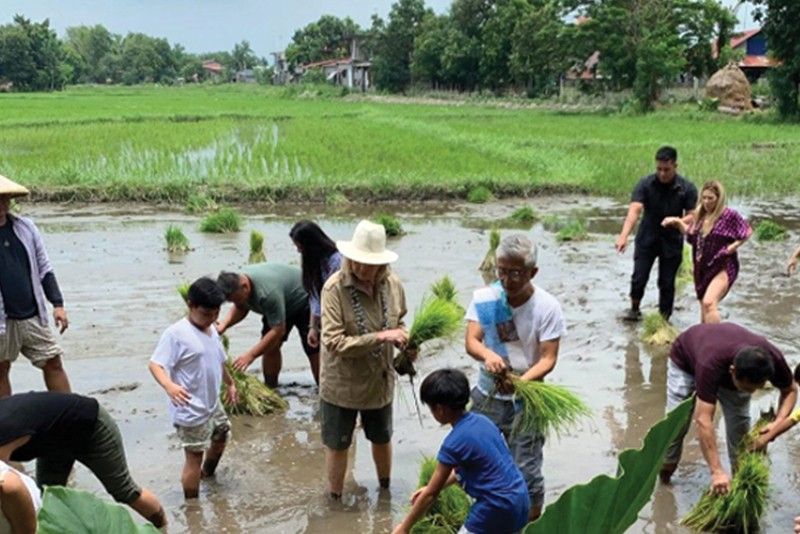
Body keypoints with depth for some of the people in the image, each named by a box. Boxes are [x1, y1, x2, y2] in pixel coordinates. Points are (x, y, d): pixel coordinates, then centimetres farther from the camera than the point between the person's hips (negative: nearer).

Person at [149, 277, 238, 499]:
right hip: (191, 410, -9)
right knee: (194, 457, -2)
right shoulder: (176, 334, -21)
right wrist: (169, 386, -44)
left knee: (221, 436, 29)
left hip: (212, 404, 9)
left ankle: (207, 473, 55)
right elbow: (155, 364, -26)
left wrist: (230, 383, 30)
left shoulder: (211, 329, 6)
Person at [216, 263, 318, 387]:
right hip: (279, 306, 8)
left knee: (312, 349, -9)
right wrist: (224, 324, -19)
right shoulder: (238, 281, -19)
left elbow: (278, 330, -39)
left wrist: (250, 355, -39)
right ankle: (270, 388, 13)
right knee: (270, 346, 0)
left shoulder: (268, 292, -43)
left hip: (303, 301, -8)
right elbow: (240, 308, 1)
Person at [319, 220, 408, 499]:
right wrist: (380, 337, -31)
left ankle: (385, 490, 49)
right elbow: (334, 342, -27)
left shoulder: (393, 285, -10)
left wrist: (402, 335, -12)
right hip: (342, 384, -4)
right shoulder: (335, 288, -24)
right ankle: (335, 499, 35)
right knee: (337, 445, 14)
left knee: (382, 439, 25)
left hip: (380, 381, 4)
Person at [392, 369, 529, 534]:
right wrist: (432, 487, 23)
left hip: (497, 509, -8)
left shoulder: (454, 442, -17)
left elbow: (431, 494, -9)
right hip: (520, 501, 8)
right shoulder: (481, 420, 5)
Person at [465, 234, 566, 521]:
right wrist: (487, 355, -40)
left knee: (526, 472, 0)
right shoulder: (484, 298, -10)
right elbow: (471, 341, -16)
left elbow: (548, 358, -16)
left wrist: (521, 381, -35)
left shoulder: (547, 306, -15)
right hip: (487, 396, 3)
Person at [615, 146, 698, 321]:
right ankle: (634, 309, 28)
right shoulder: (645, 184, -15)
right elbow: (634, 210, -26)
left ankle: (664, 318, 24)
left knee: (667, 283, 6)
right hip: (647, 239, 0)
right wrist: (624, 236, -40)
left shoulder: (687, 188, -12)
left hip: (671, 242, 0)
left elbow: (692, 215, -8)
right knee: (638, 278, 1)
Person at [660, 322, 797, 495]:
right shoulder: (710, 365, -48)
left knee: (740, 423, -8)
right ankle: (666, 466, 15)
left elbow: (790, 390, -13)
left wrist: (778, 422, -33)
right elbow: (703, 420, -48)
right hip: (686, 359, -3)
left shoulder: (773, 358, -35)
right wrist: (717, 471, -50)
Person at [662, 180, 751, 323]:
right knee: (704, 306, 18)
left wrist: (733, 246, -13)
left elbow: (747, 231, -2)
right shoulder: (701, 215, 9)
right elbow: (690, 234, 23)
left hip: (722, 268, -8)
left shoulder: (729, 215, -12)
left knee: (709, 302, -26)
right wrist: (678, 222, 9)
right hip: (703, 269, 8)